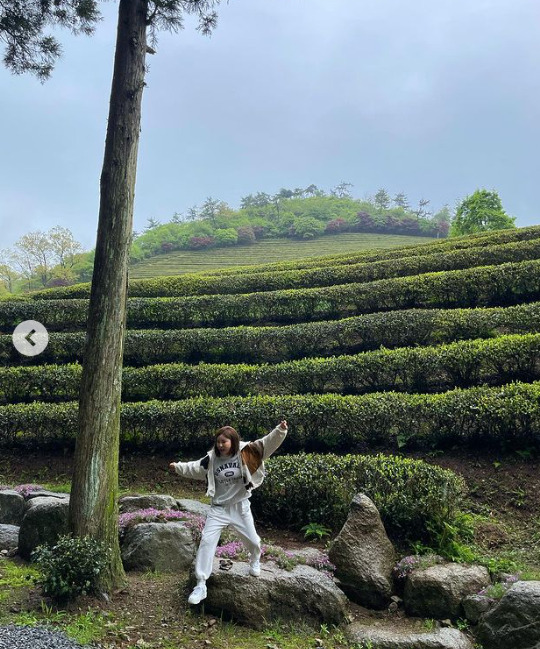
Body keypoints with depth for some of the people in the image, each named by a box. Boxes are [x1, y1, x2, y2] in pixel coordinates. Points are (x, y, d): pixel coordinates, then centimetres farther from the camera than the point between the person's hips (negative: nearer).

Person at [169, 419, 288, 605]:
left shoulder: (245, 453, -14)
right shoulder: (212, 459, -7)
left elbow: (268, 443, -21)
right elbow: (195, 468, 3)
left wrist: (280, 430, -34)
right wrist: (178, 467, -7)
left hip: (240, 506, -1)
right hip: (218, 508, 1)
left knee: (252, 540, 12)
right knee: (207, 541, -7)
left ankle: (255, 560, 49)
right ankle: (201, 585, 2)